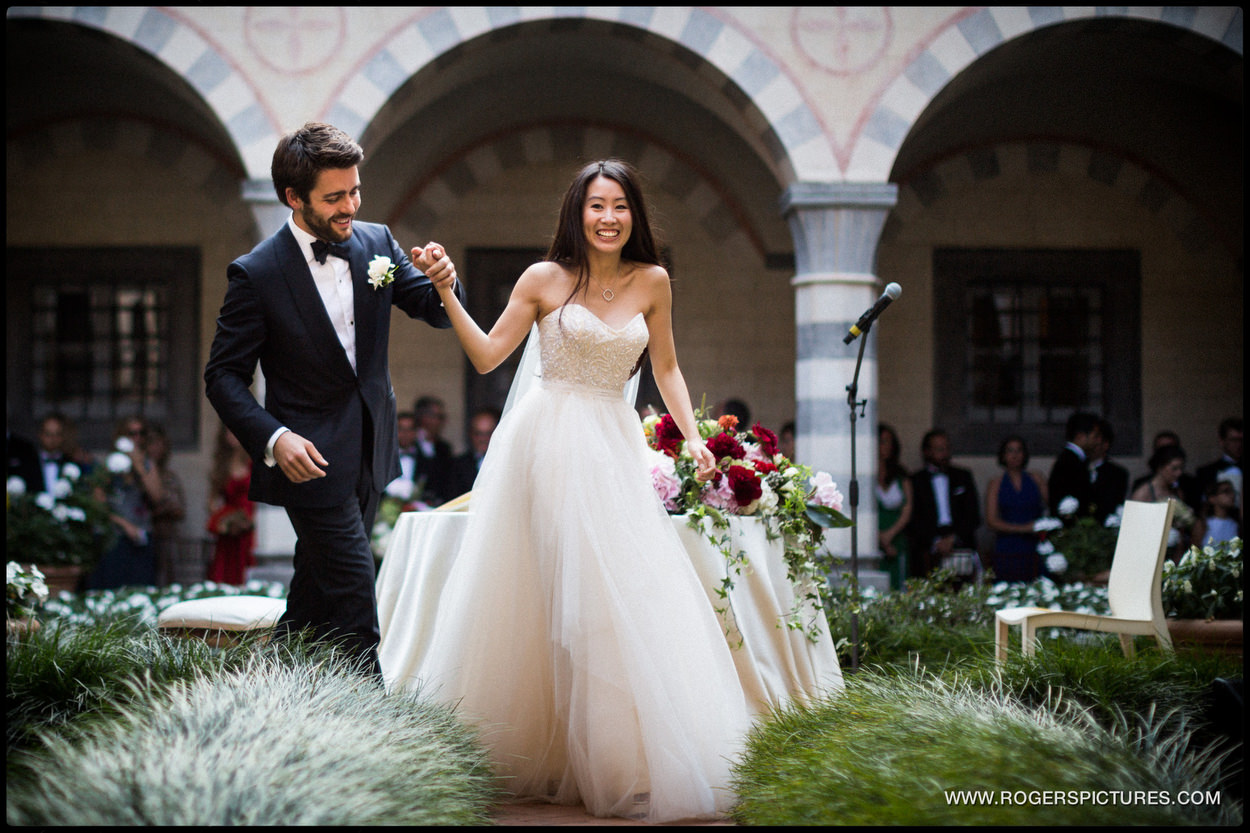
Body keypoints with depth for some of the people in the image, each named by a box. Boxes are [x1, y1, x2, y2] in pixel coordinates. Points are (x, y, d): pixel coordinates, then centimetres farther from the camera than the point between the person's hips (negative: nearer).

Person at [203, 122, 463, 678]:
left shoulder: (377, 243, 2)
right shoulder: (257, 274, -13)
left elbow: (437, 313, 6)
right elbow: (224, 376, -10)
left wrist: (443, 283, -18)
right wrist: (273, 438, -25)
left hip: (370, 455, 6)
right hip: (312, 459, -6)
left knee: (317, 591, 17)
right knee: (353, 597, -9)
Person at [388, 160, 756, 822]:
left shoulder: (651, 282, 8)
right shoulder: (545, 280, 0)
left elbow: (666, 367, 15)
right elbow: (487, 356, 1)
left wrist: (693, 436, 5)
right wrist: (447, 295, -10)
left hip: (615, 447, 3)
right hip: (548, 442, -3)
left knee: (629, 588, -2)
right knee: (544, 591, -4)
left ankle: (626, 761, 7)